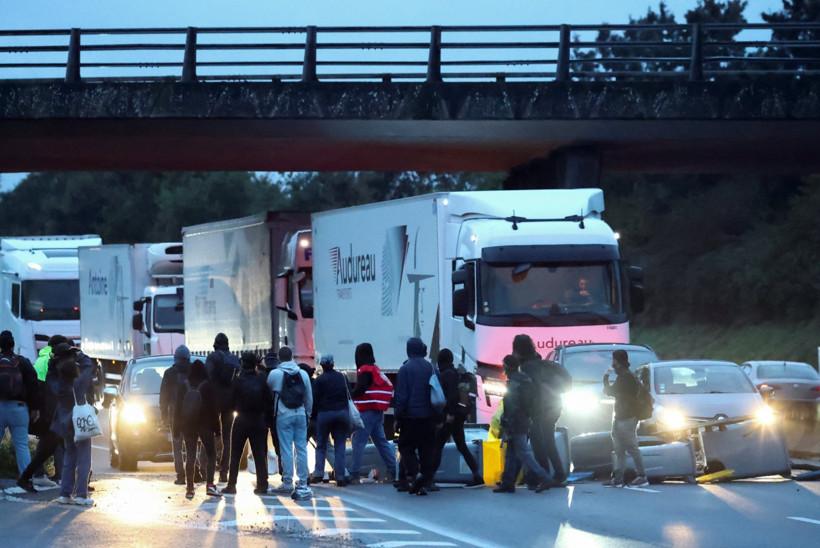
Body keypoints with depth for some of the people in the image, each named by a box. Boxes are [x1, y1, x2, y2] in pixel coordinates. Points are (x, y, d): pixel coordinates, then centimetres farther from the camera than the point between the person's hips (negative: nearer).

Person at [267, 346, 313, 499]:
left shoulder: (274, 374, -7)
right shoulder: (303, 374, 4)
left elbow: (268, 390, 5)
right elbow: (309, 397, 9)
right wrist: (307, 413, 19)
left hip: (283, 416, -3)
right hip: (300, 415, 3)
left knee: (286, 449, 1)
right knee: (302, 448, 6)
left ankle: (287, 482, 2)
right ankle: (302, 482, 6)